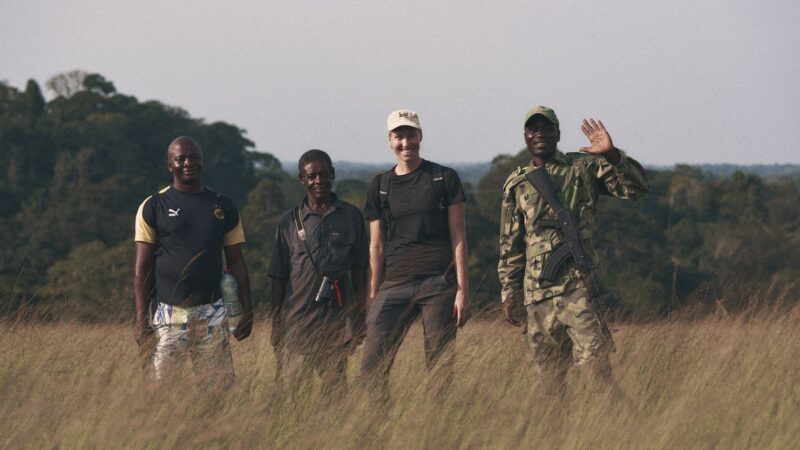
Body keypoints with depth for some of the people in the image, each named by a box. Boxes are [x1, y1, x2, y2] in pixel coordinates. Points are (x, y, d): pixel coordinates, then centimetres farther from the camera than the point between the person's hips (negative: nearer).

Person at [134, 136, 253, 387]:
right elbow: (143, 268, 2)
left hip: (212, 314, 2)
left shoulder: (223, 207, 11)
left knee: (220, 385, -3)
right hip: (168, 313, -2)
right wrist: (141, 319, -6)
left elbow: (236, 261, 13)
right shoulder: (154, 207, 3)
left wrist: (246, 310, 5)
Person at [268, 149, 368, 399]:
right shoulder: (291, 221, 8)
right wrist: (276, 326, 7)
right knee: (289, 387, -6)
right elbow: (278, 278, 10)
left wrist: (359, 318, 6)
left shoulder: (350, 217, 9)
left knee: (336, 388, -1)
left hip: (338, 319, 0)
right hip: (297, 319, 0)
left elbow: (359, 270, 11)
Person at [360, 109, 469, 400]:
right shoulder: (380, 185, 13)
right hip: (395, 285, 3)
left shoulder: (444, 179, 5)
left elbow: (458, 237, 2)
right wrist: (373, 297, 10)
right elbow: (377, 246, 14)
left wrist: (463, 288, -5)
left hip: (438, 283, -3)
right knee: (372, 367, -8)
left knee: (440, 366, -3)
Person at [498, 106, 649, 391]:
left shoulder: (584, 167, 6)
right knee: (547, 368, 7)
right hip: (536, 289, 4)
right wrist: (509, 291, 14)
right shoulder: (516, 184, 15)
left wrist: (612, 155, -18)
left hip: (577, 283, -4)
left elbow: (636, 188, -2)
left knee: (592, 356, -16)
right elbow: (510, 244, 19)